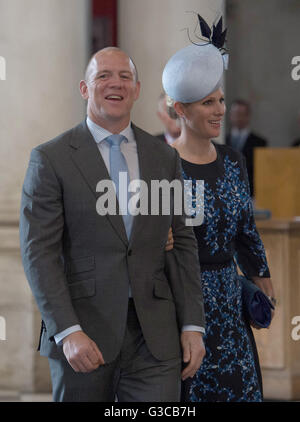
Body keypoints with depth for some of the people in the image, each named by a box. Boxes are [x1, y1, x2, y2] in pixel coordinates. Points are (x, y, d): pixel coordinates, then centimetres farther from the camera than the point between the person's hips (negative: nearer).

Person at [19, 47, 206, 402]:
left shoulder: (164, 158, 11)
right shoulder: (51, 158, -1)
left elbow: (183, 243, 11)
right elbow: (38, 252, -8)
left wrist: (193, 325, 3)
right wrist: (67, 332, -17)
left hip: (154, 338, 2)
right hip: (84, 335, -2)